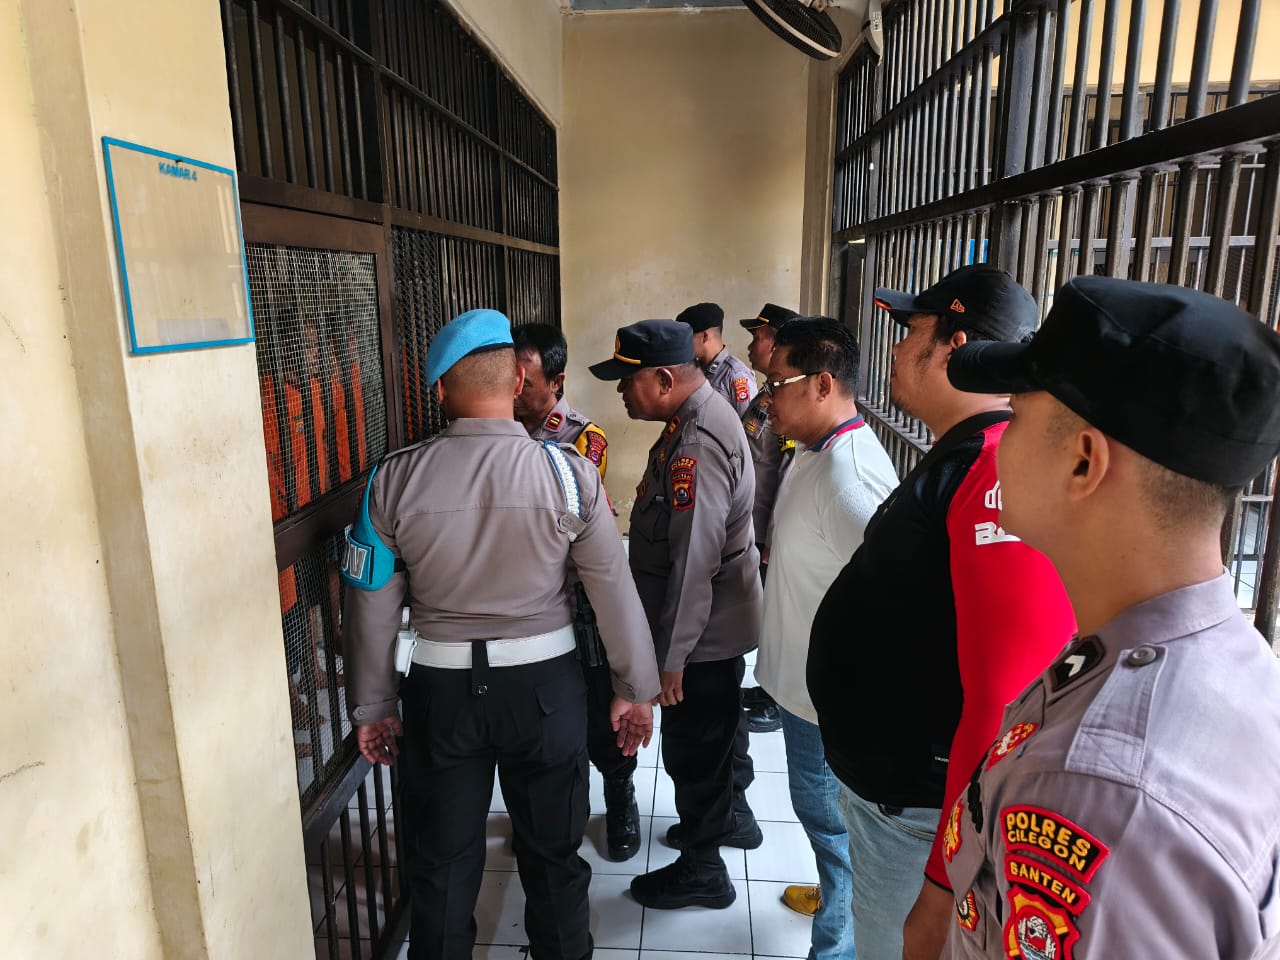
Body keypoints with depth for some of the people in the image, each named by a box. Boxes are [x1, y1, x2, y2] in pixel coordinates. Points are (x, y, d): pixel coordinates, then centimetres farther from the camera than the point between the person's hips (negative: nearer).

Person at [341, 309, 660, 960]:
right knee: (552, 854, 21)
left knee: (441, 863, 21)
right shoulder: (568, 473, -14)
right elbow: (614, 589, -10)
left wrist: (371, 706, 10)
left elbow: (372, 607, -3)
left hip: (441, 687, 1)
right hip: (545, 683, 0)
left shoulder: (394, 479, -10)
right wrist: (634, 688, 3)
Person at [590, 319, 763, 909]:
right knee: (710, 737, 27)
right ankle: (718, 817, 49)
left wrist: (671, 657, -21)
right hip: (720, 624, 10)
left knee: (691, 749, 8)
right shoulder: (692, 419, 4)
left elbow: (692, 563, -29)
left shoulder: (698, 446, -29)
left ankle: (701, 870, 29)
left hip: (703, 637, -10)